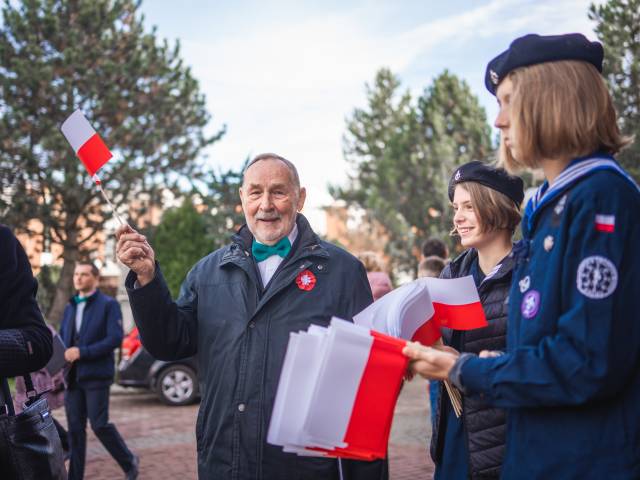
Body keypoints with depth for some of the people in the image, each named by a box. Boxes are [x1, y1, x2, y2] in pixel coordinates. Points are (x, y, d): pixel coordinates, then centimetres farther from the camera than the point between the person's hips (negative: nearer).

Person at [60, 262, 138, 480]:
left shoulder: (109, 305, -4)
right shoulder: (70, 307, 16)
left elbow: (115, 338, -13)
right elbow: (61, 337, 20)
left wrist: (82, 352, -17)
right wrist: (62, 354, -2)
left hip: (96, 375, -6)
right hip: (73, 377, 6)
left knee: (99, 425, -5)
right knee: (75, 428, 6)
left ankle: (129, 462, 17)